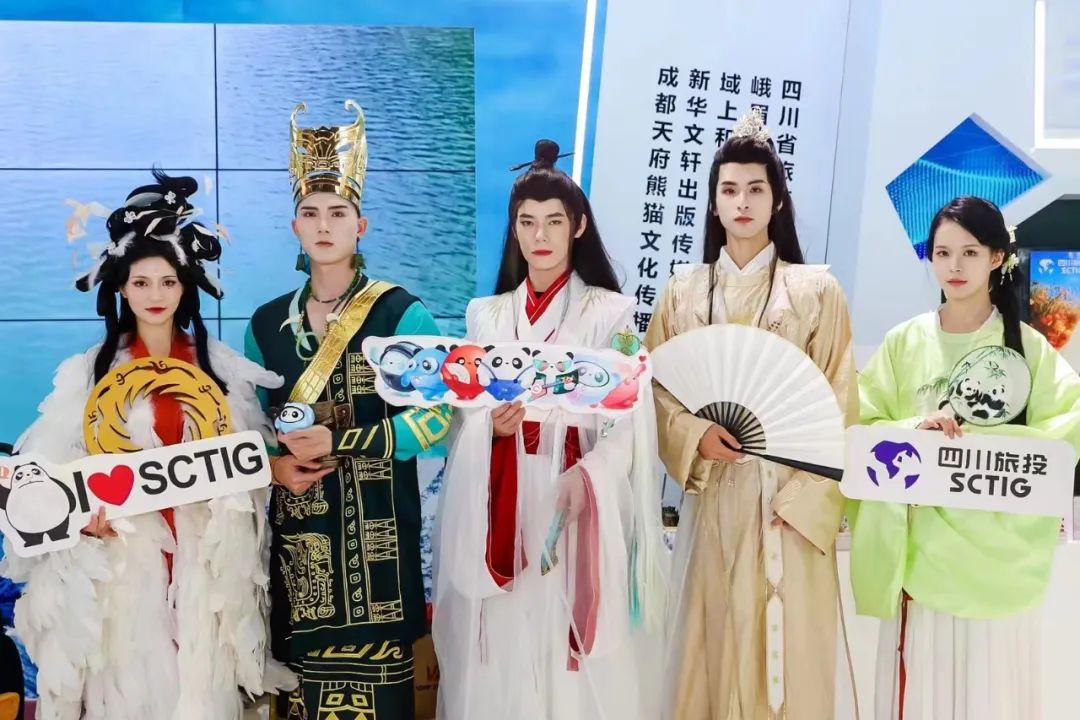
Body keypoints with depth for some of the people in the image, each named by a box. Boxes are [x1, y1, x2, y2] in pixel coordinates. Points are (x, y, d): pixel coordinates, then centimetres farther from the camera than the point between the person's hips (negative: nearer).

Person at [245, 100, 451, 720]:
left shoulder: (400, 313, -4)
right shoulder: (267, 323, 9)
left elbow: (440, 415, -11)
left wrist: (340, 444, -16)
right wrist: (276, 463, -8)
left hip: (374, 527, -3)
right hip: (294, 528, 4)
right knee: (300, 668, 6)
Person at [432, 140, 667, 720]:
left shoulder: (610, 313, 1)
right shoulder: (485, 315, 12)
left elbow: (631, 425, -7)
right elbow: (463, 425, 9)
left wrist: (586, 479, -24)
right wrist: (492, 427, -14)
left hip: (578, 514, -3)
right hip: (501, 518, 3)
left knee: (578, 670, -1)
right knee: (501, 662, 5)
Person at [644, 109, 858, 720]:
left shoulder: (817, 290, 1)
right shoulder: (684, 291, 8)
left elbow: (839, 404, -2)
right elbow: (657, 388, 7)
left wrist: (807, 499, -11)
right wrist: (696, 437, -12)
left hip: (790, 502, -2)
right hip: (713, 498, 2)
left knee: (788, 649, 1)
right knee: (715, 643, 6)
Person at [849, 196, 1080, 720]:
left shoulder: (1028, 347, 1)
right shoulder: (903, 342, 4)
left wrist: (982, 440, -20)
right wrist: (911, 429, -18)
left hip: (998, 554, -1)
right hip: (920, 550, 1)